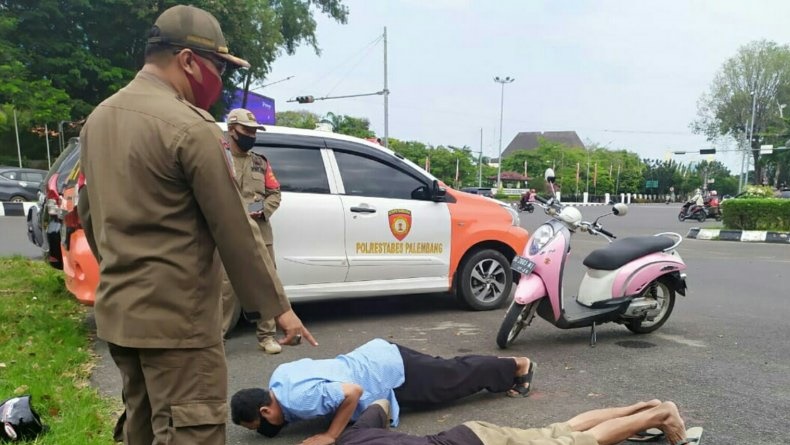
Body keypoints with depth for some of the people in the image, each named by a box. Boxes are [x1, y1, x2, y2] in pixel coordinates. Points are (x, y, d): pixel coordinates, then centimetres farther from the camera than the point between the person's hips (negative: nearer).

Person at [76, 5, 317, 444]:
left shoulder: (98, 118, 10)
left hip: (116, 309, 9)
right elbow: (235, 231, -16)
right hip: (176, 315, -9)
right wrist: (278, 306, -7)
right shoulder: (191, 127, -17)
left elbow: (88, 214, 19)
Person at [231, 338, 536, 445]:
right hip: (379, 356, 8)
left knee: (459, 377, 13)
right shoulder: (279, 377, -4)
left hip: (393, 373, -8)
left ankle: (518, 365, 32)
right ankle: (508, 367, 40)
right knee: (450, 372, 23)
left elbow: (353, 391, -37)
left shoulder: (299, 399, -30)